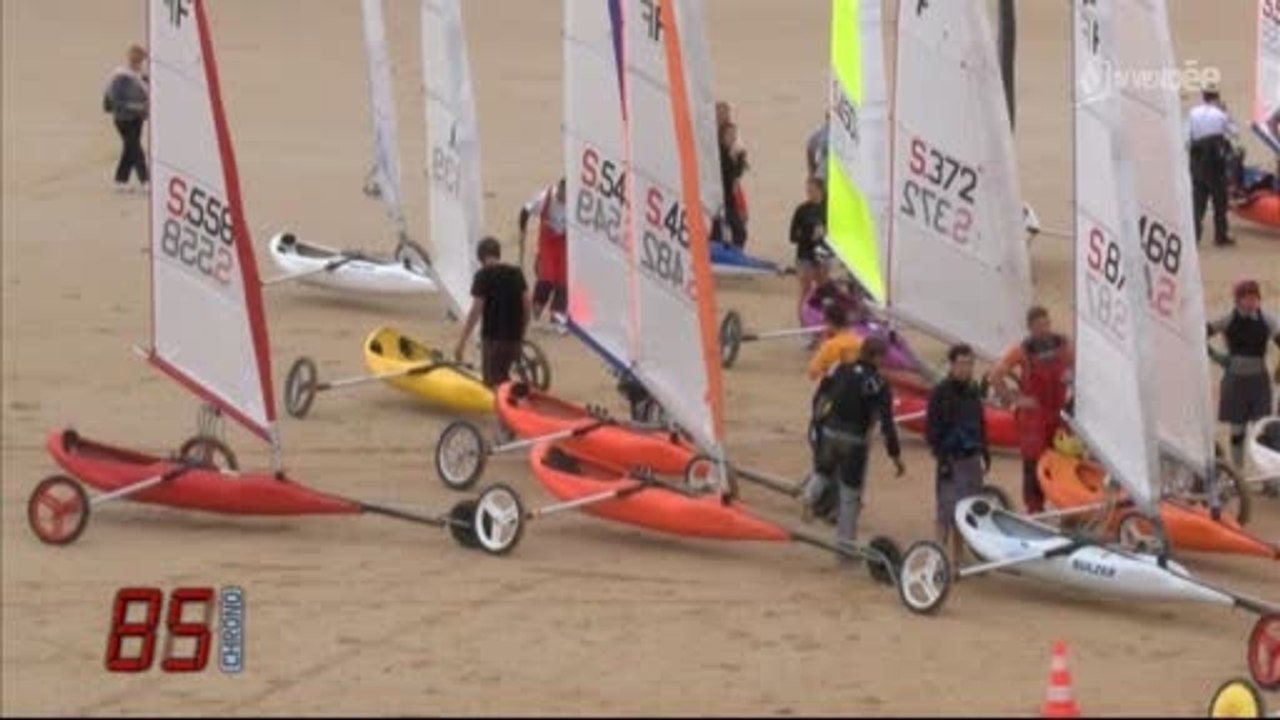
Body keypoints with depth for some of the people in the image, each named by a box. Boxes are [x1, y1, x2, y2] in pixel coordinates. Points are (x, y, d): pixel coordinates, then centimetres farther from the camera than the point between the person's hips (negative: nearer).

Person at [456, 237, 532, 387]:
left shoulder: (483, 275, -9)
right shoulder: (516, 273, 7)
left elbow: (476, 311, -13)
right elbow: (527, 304, 8)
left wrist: (461, 343, -9)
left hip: (493, 338, -5)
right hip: (514, 337, 6)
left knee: (493, 382, 1)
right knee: (502, 378, 22)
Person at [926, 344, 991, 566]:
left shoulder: (973, 390, 10)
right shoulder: (941, 393, -10)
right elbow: (931, 429, -12)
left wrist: (984, 451, 15)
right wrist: (942, 459, -16)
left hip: (972, 458, 7)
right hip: (951, 460, -7)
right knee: (948, 513, -8)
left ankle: (958, 558, 18)